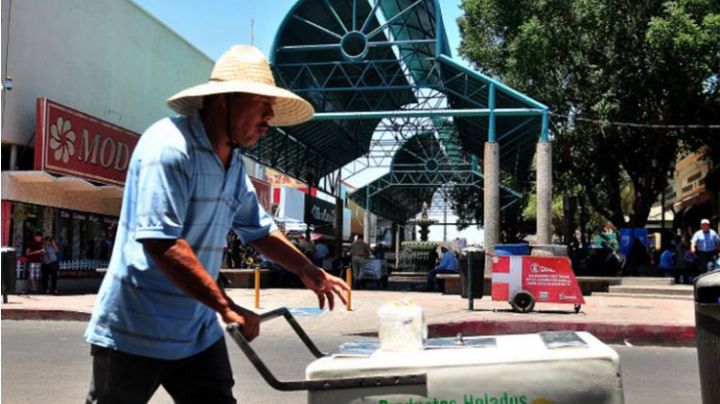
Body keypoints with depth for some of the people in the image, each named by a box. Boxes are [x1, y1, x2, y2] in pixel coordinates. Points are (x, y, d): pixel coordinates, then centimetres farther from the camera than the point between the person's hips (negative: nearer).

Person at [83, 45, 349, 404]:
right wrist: (227, 307, -28)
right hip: (134, 333, -8)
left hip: (197, 332, 8)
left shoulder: (233, 162, 9)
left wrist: (307, 271, 13)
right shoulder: (170, 146, -20)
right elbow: (160, 243, -29)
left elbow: (258, 230, 22)